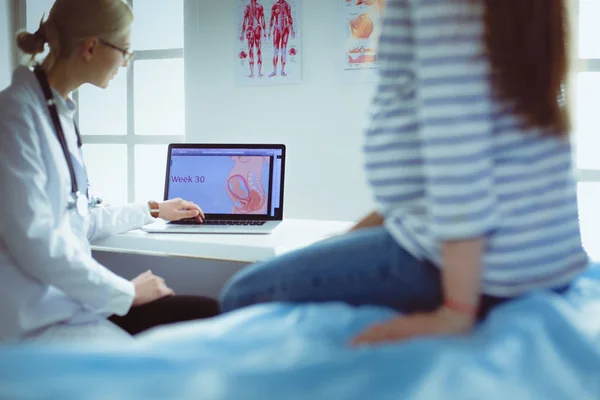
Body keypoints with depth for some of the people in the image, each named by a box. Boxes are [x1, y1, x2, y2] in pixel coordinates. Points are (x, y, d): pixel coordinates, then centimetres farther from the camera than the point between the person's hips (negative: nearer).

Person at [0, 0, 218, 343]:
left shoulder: (59, 112, 12)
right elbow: (35, 240, -21)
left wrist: (152, 211, 31)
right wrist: (127, 292, -14)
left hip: (73, 295, 8)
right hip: (40, 321, -8)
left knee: (210, 313, -7)